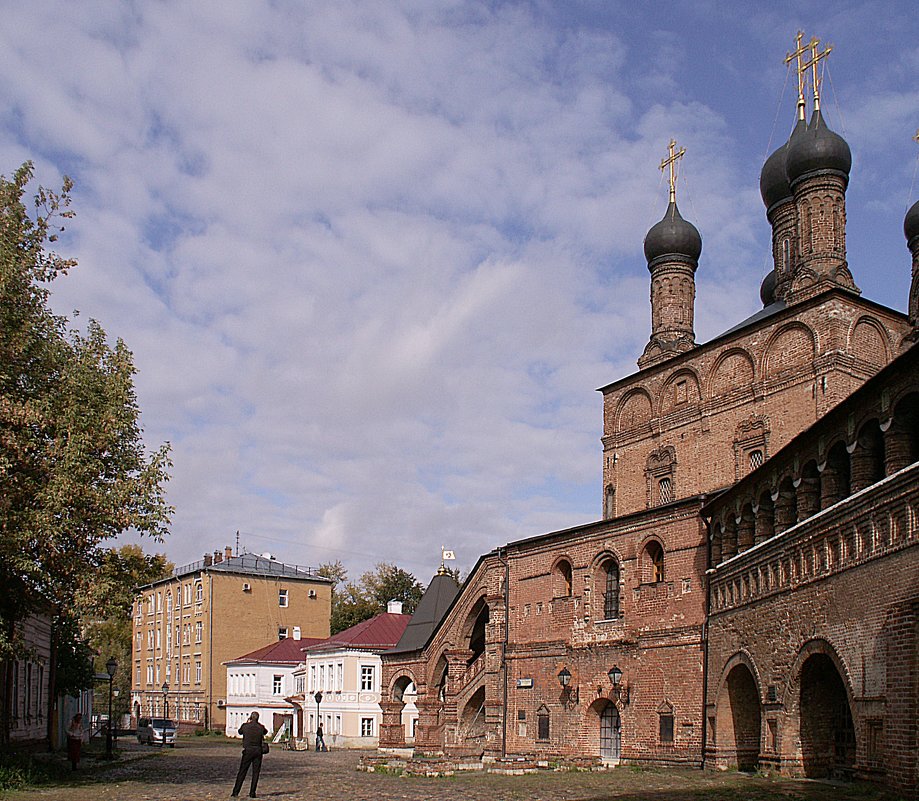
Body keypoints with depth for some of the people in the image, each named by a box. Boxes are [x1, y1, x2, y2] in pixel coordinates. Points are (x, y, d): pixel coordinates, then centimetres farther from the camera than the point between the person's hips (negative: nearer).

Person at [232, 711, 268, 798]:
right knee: (255, 773, 6)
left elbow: (240, 731, 19)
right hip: (258, 751, 1)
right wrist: (258, 723, 24)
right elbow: (265, 732, 22)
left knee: (242, 772, 4)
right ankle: (252, 793, 3)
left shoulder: (245, 726, -3)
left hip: (248, 750, -1)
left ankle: (235, 792, 3)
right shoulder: (260, 727, -1)